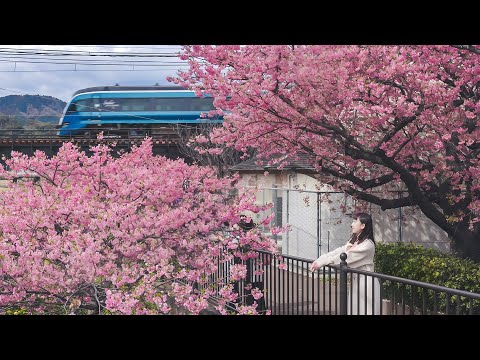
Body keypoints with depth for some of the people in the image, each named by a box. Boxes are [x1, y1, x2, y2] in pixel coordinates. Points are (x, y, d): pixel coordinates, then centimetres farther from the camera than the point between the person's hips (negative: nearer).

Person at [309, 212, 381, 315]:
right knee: (353, 311, 8)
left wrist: (322, 262, -18)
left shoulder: (367, 245, -16)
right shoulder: (353, 241, 13)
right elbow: (338, 251, 5)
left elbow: (346, 257, -20)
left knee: (365, 311, -5)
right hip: (356, 282, 8)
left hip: (366, 284, -8)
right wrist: (319, 260, -8)